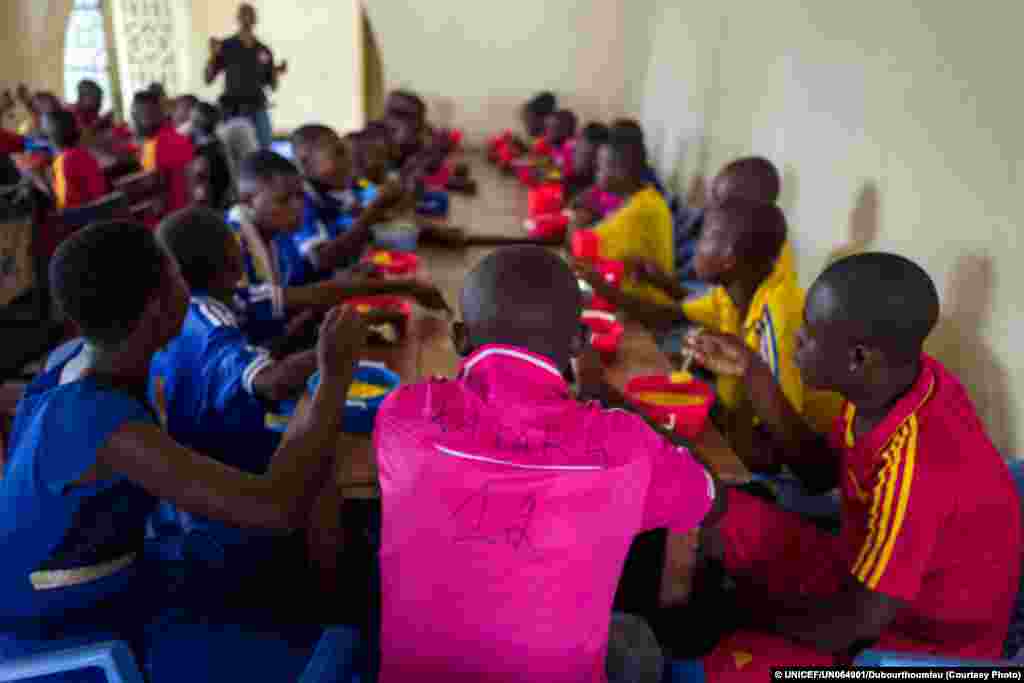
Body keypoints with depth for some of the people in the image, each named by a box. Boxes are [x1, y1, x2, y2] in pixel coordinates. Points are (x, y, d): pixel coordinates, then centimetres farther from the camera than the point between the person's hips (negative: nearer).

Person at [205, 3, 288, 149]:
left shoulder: (264, 51, 10)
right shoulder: (226, 47, 3)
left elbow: (273, 86, 14)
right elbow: (208, 79, 1)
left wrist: (277, 72, -6)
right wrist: (213, 54, -13)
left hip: (258, 109, 2)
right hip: (232, 110, -2)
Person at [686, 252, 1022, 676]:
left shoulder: (915, 464, -37)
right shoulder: (889, 380, -13)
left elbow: (861, 619, -27)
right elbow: (820, 472, 4)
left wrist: (762, 614, -10)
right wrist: (753, 373, -4)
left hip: (921, 638, -8)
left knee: (728, 668, -26)